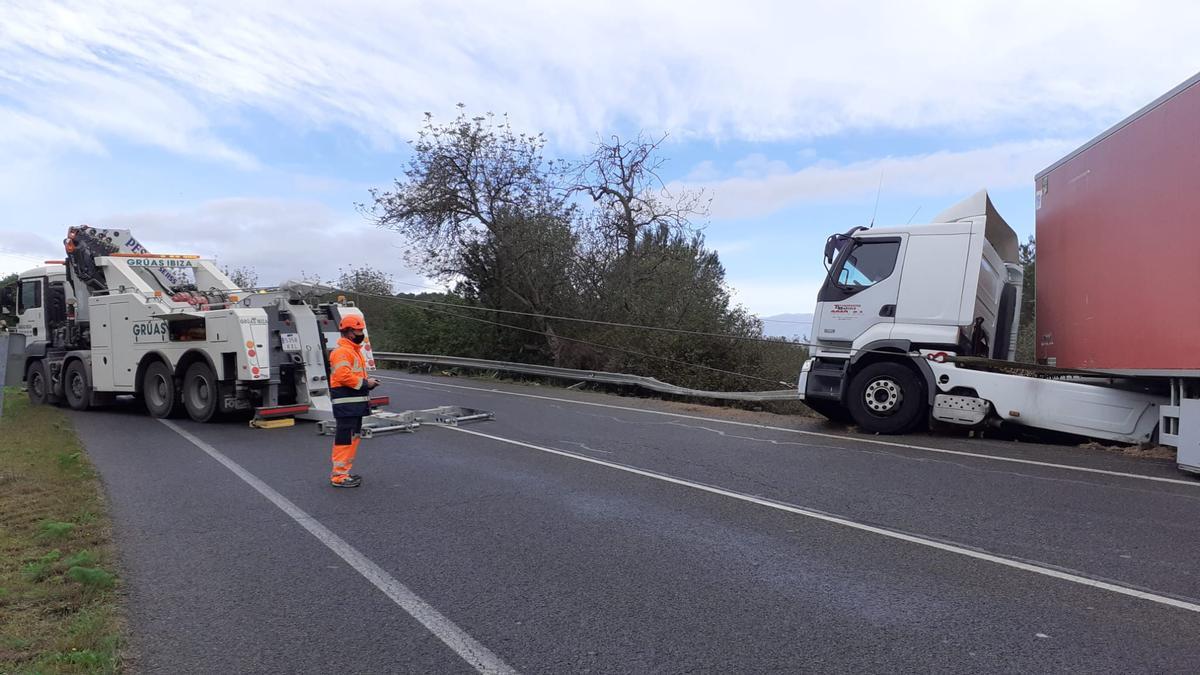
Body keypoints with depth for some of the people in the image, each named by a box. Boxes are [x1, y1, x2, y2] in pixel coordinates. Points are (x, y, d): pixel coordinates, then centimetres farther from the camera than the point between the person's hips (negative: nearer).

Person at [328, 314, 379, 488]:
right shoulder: (341, 351, -14)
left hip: (356, 403, 11)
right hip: (346, 404, -11)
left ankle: (343, 472, 25)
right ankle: (339, 476, -4)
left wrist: (368, 382, 9)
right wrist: (365, 383, -17)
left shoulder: (354, 350, 21)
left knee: (353, 437, 16)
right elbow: (343, 376, -24)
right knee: (345, 439, -8)